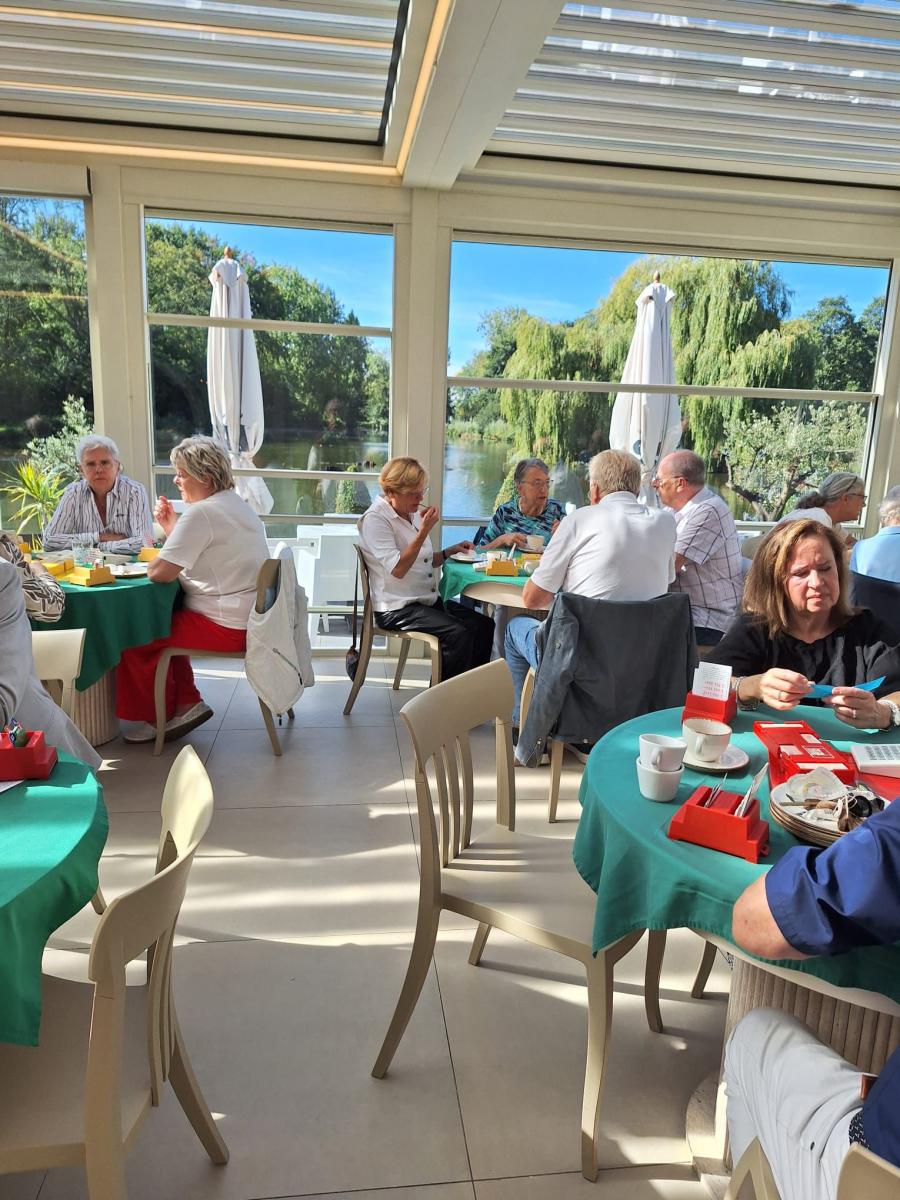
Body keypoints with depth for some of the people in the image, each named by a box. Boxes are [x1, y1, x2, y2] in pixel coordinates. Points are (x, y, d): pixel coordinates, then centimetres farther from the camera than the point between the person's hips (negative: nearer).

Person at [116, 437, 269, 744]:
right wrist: (171, 527, 6)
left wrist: (153, 563, 1)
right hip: (250, 616, 10)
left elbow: (160, 573, -21)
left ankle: (155, 718, 18)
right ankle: (187, 703, 19)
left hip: (227, 627, -10)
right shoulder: (236, 504, 13)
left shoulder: (201, 513, -19)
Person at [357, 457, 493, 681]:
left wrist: (449, 551, 8)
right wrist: (424, 531, -24)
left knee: (484, 625, -7)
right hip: (397, 609, -9)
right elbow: (397, 569, -22)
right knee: (459, 634, -26)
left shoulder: (412, 513, 15)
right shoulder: (375, 519, -12)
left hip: (429, 601, 9)